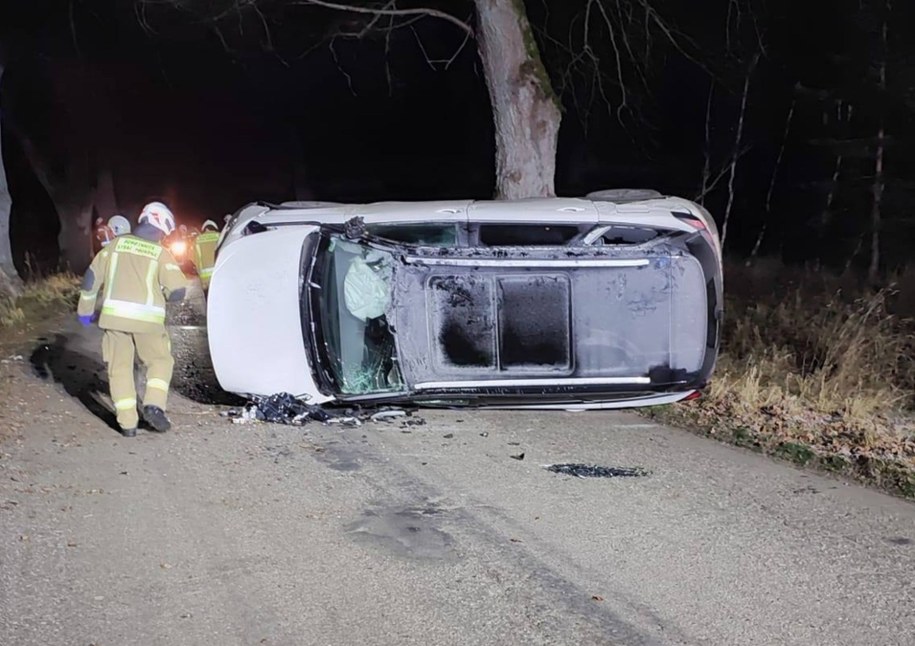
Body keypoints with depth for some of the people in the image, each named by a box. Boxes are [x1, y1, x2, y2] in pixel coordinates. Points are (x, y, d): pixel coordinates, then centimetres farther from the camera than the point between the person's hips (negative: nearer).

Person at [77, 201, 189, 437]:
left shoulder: (117, 244, 7)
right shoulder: (161, 254, -3)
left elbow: (93, 276, 9)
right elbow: (178, 290, -8)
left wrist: (85, 309, 20)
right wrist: (162, 295, 15)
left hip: (114, 315, 3)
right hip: (147, 319, -2)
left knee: (120, 367, 11)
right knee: (160, 361, 15)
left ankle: (127, 422, 8)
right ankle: (154, 405, -6)